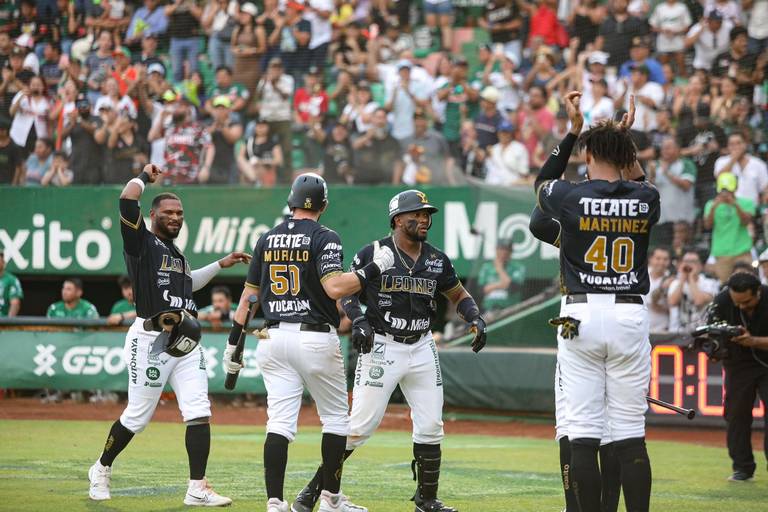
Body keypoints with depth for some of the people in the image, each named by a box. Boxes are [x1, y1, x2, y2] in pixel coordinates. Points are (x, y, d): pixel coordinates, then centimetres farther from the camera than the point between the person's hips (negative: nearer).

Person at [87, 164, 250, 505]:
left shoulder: (176, 253, 20)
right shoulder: (141, 242, -3)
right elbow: (127, 200, -17)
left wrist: (220, 265, 35)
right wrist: (145, 177, 1)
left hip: (186, 343, 7)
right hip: (150, 340, -7)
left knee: (199, 413, -5)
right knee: (137, 416, 1)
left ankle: (198, 489, -6)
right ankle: (102, 469, 25)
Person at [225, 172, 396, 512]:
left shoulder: (267, 239, 10)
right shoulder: (324, 238, -6)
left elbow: (249, 295, 11)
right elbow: (335, 287, -20)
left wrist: (234, 343, 15)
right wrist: (376, 267, -11)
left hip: (274, 337, 4)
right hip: (316, 339, -4)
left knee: (280, 422, 1)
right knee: (335, 417, 12)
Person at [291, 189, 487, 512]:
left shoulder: (436, 260, 7)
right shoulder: (373, 254, -7)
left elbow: (459, 295, 18)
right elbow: (346, 291, 1)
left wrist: (475, 318, -1)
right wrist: (358, 320, -17)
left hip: (422, 349, 5)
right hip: (381, 348, -5)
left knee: (430, 427, 4)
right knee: (360, 425, -8)